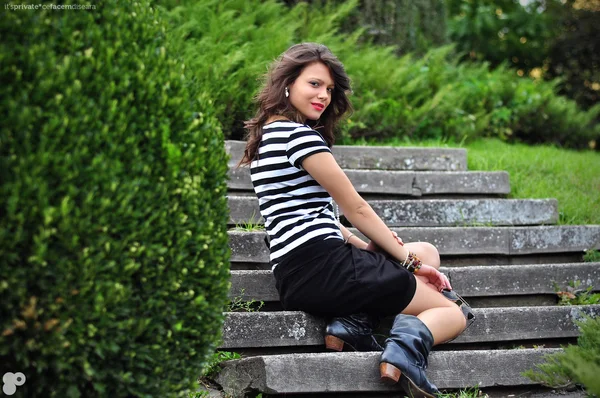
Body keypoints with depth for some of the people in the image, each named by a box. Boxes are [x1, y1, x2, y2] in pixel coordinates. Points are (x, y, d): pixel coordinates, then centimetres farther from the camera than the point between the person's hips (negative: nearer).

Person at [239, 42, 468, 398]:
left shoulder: (268, 133, 20)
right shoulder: (299, 134, -11)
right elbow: (356, 209, -7)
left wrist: (368, 247, 9)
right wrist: (410, 262, 2)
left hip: (293, 278, 9)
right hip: (323, 266, -9)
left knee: (427, 252, 24)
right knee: (452, 312, 4)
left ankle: (355, 321, 1)